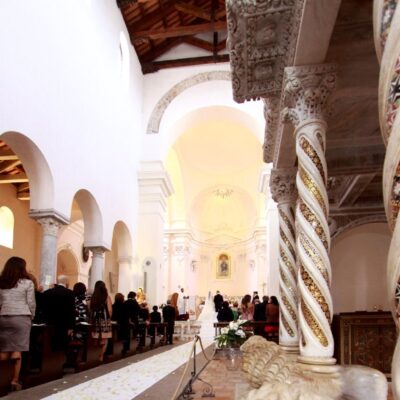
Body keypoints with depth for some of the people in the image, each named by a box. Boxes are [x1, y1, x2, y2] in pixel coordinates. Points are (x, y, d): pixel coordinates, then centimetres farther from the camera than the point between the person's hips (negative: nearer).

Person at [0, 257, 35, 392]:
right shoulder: (27, 283, -3)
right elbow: (31, 303, -1)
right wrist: (31, 316, 13)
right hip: (21, 317, -3)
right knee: (17, 349, -1)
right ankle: (15, 380, 0)